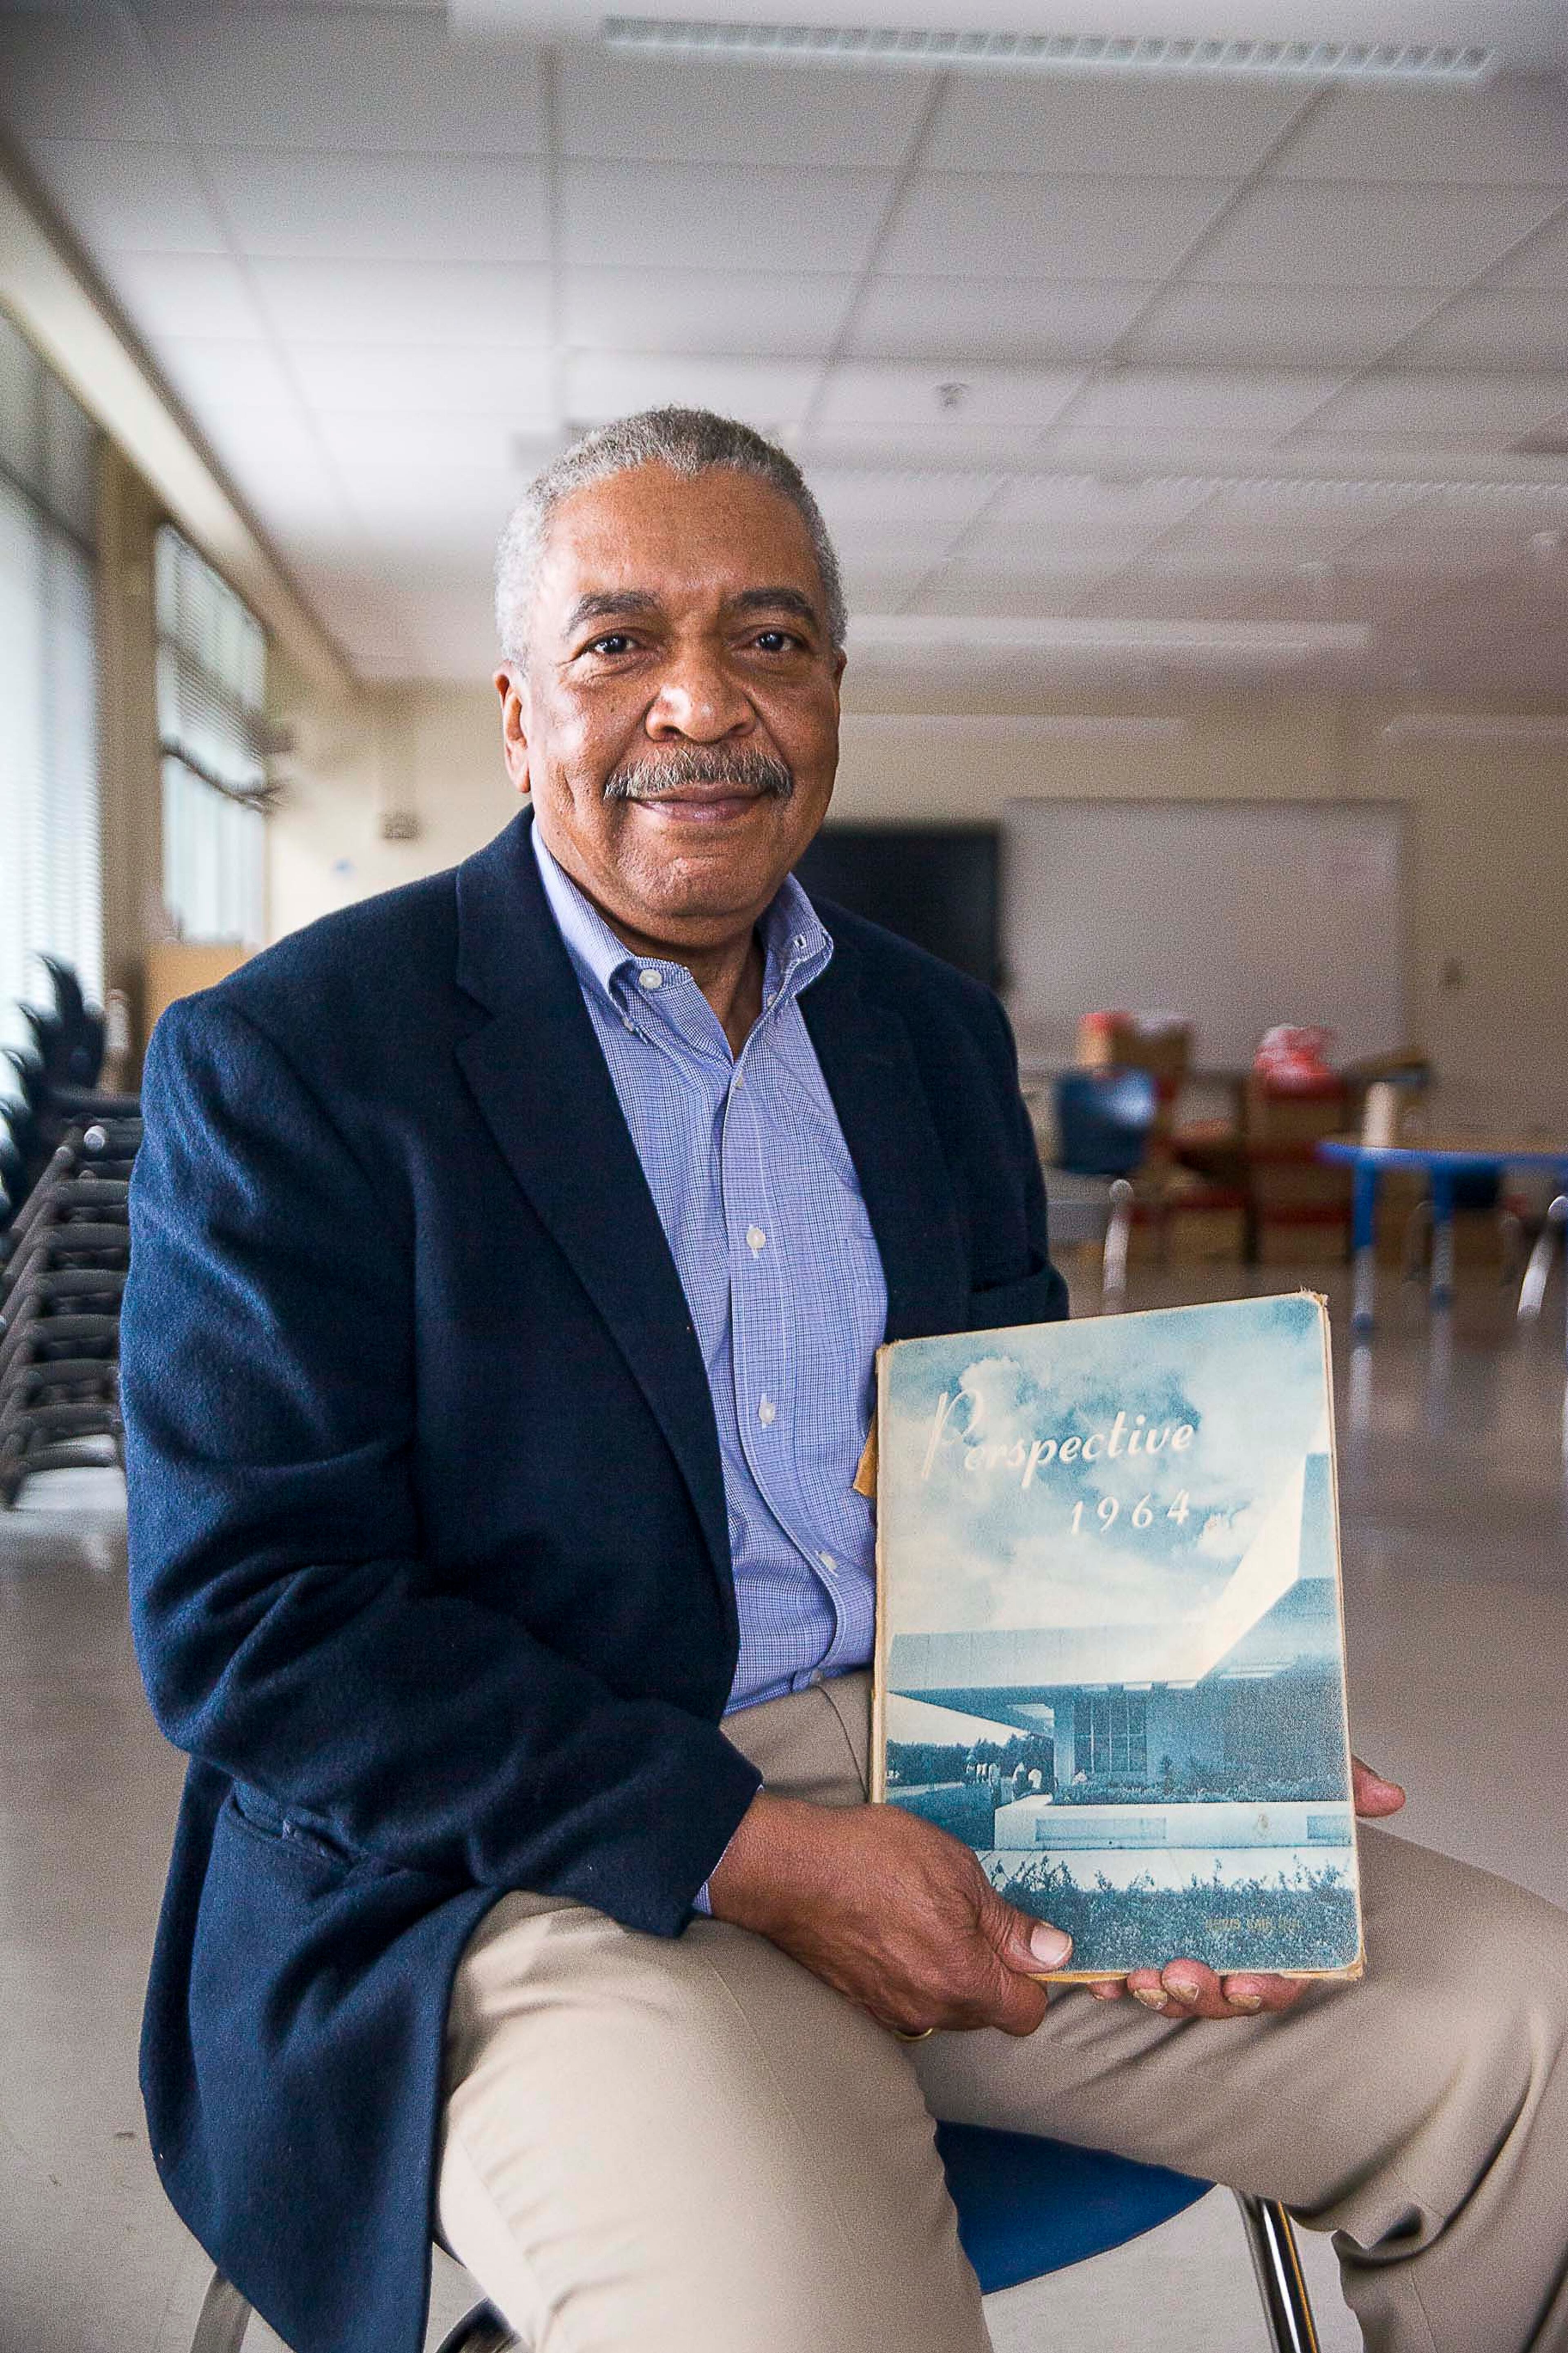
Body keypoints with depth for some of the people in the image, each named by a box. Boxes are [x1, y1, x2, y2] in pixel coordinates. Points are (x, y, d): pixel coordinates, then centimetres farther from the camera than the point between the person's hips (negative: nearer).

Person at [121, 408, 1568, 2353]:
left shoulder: (939, 1034, 13)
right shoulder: (286, 1061, -6)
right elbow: (250, 1623, -12)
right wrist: (758, 1854, -19)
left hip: (965, 1784, 6)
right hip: (533, 1864, -5)